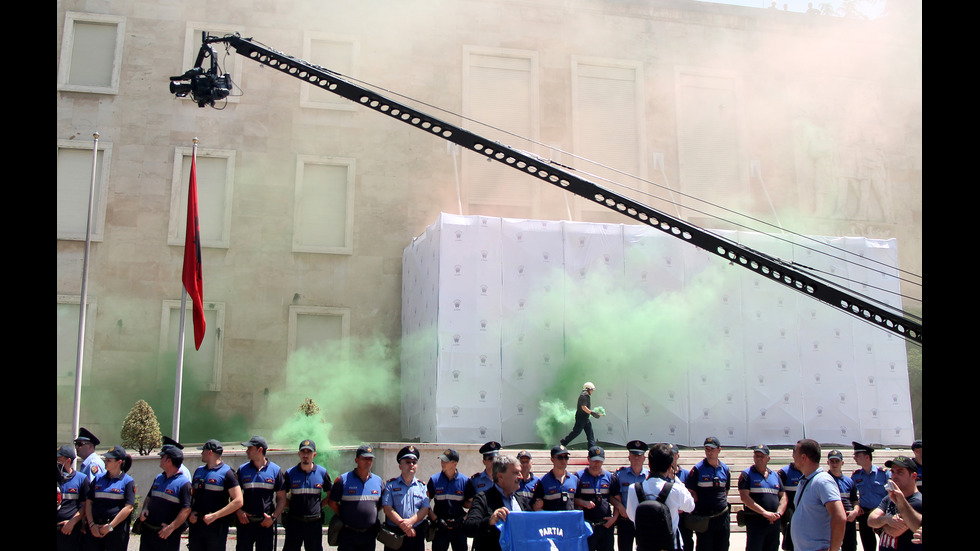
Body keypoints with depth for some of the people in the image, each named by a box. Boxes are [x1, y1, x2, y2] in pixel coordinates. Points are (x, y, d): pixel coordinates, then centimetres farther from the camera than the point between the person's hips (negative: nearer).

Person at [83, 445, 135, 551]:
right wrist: (91, 524, -4)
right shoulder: (98, 478, 13)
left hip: (117, 528, -4)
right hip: (94, 529, 4)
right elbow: (88, 502, 9)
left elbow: (128, 507, -8)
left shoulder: (128, 481, -1)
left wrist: (110, 526, -12)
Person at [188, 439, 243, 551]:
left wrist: (214, 516, -17)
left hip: (216, 527, -6)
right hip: (195, 524, 6)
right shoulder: (198, 471, 15)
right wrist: (190, 513, 3)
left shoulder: (227, 473, -5)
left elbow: (238, 502, -13)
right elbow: (191, 495, 23)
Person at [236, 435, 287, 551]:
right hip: (245, 521, 1)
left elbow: (281, 498, 4)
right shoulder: (242, 470, 7)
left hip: (266, 523, -1)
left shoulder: (275, 470, 2)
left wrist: (273, 517, -7)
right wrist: (238, 512, -7)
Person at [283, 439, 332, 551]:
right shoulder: (290, 473, 0)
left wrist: (319, 505, 1)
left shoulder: (322, 472, 2)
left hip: (315, 522, 0)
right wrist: (292, 506, -3)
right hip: (294, 522, 0)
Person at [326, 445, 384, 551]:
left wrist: (372, 514, 5)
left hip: (369, 534, 3)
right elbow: (332, 502, -1)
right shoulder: (343, 480, -6)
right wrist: (343, 517, -2)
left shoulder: (378, 481, 6)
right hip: (347, 534, -3)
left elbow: (382, 503, 17)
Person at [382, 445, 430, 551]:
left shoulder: (422, 486, 11)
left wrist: (411, 521, -16)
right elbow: (387, 508, -6)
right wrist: (403, 525, -16)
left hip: (416, 534, 2)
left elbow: (425, 509, 2)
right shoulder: (390, 485, 4)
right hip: (394, 534, -2)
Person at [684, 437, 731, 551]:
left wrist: (723, 502, 8)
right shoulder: (698, 469, -6)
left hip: (723, 516, 4)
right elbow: (691, 491, -4)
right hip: (704, 517, -4)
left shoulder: (725, 469, 7)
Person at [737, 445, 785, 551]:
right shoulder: (746, 474, -1)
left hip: (774, 522, 5)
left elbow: (783, 497, 13)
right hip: (755, 522, -5)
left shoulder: (775, 476, 16)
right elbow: (744, 497, -12)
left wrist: (778, 513, -6)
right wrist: (764, 512, -19)